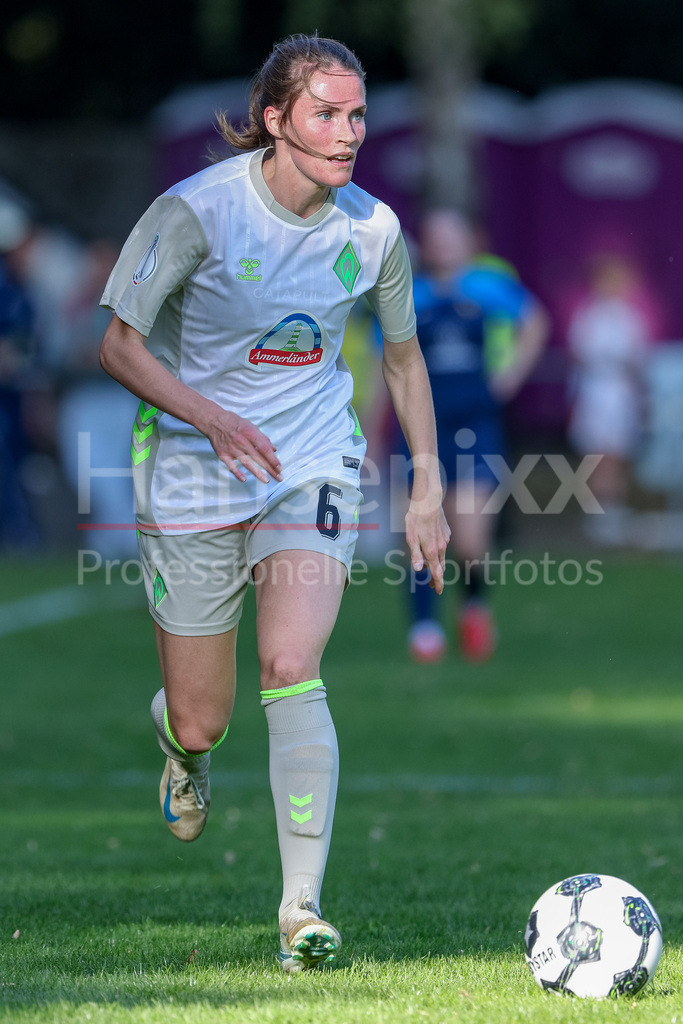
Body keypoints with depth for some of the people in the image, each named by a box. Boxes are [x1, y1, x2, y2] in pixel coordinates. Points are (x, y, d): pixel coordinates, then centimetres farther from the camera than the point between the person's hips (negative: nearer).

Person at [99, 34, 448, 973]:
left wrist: (428, 490, 10)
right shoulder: (197, 210, -15)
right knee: (200, 720, 5)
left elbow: (403, 355, 12)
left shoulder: (373, 228, -4)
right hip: (192, 473, -1)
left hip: (313, 470, 1)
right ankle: (184, 748, 45)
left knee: (291, 672, -22)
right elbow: (120, 343, -11)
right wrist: (208, 415, -28)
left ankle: (303, 909, -19)